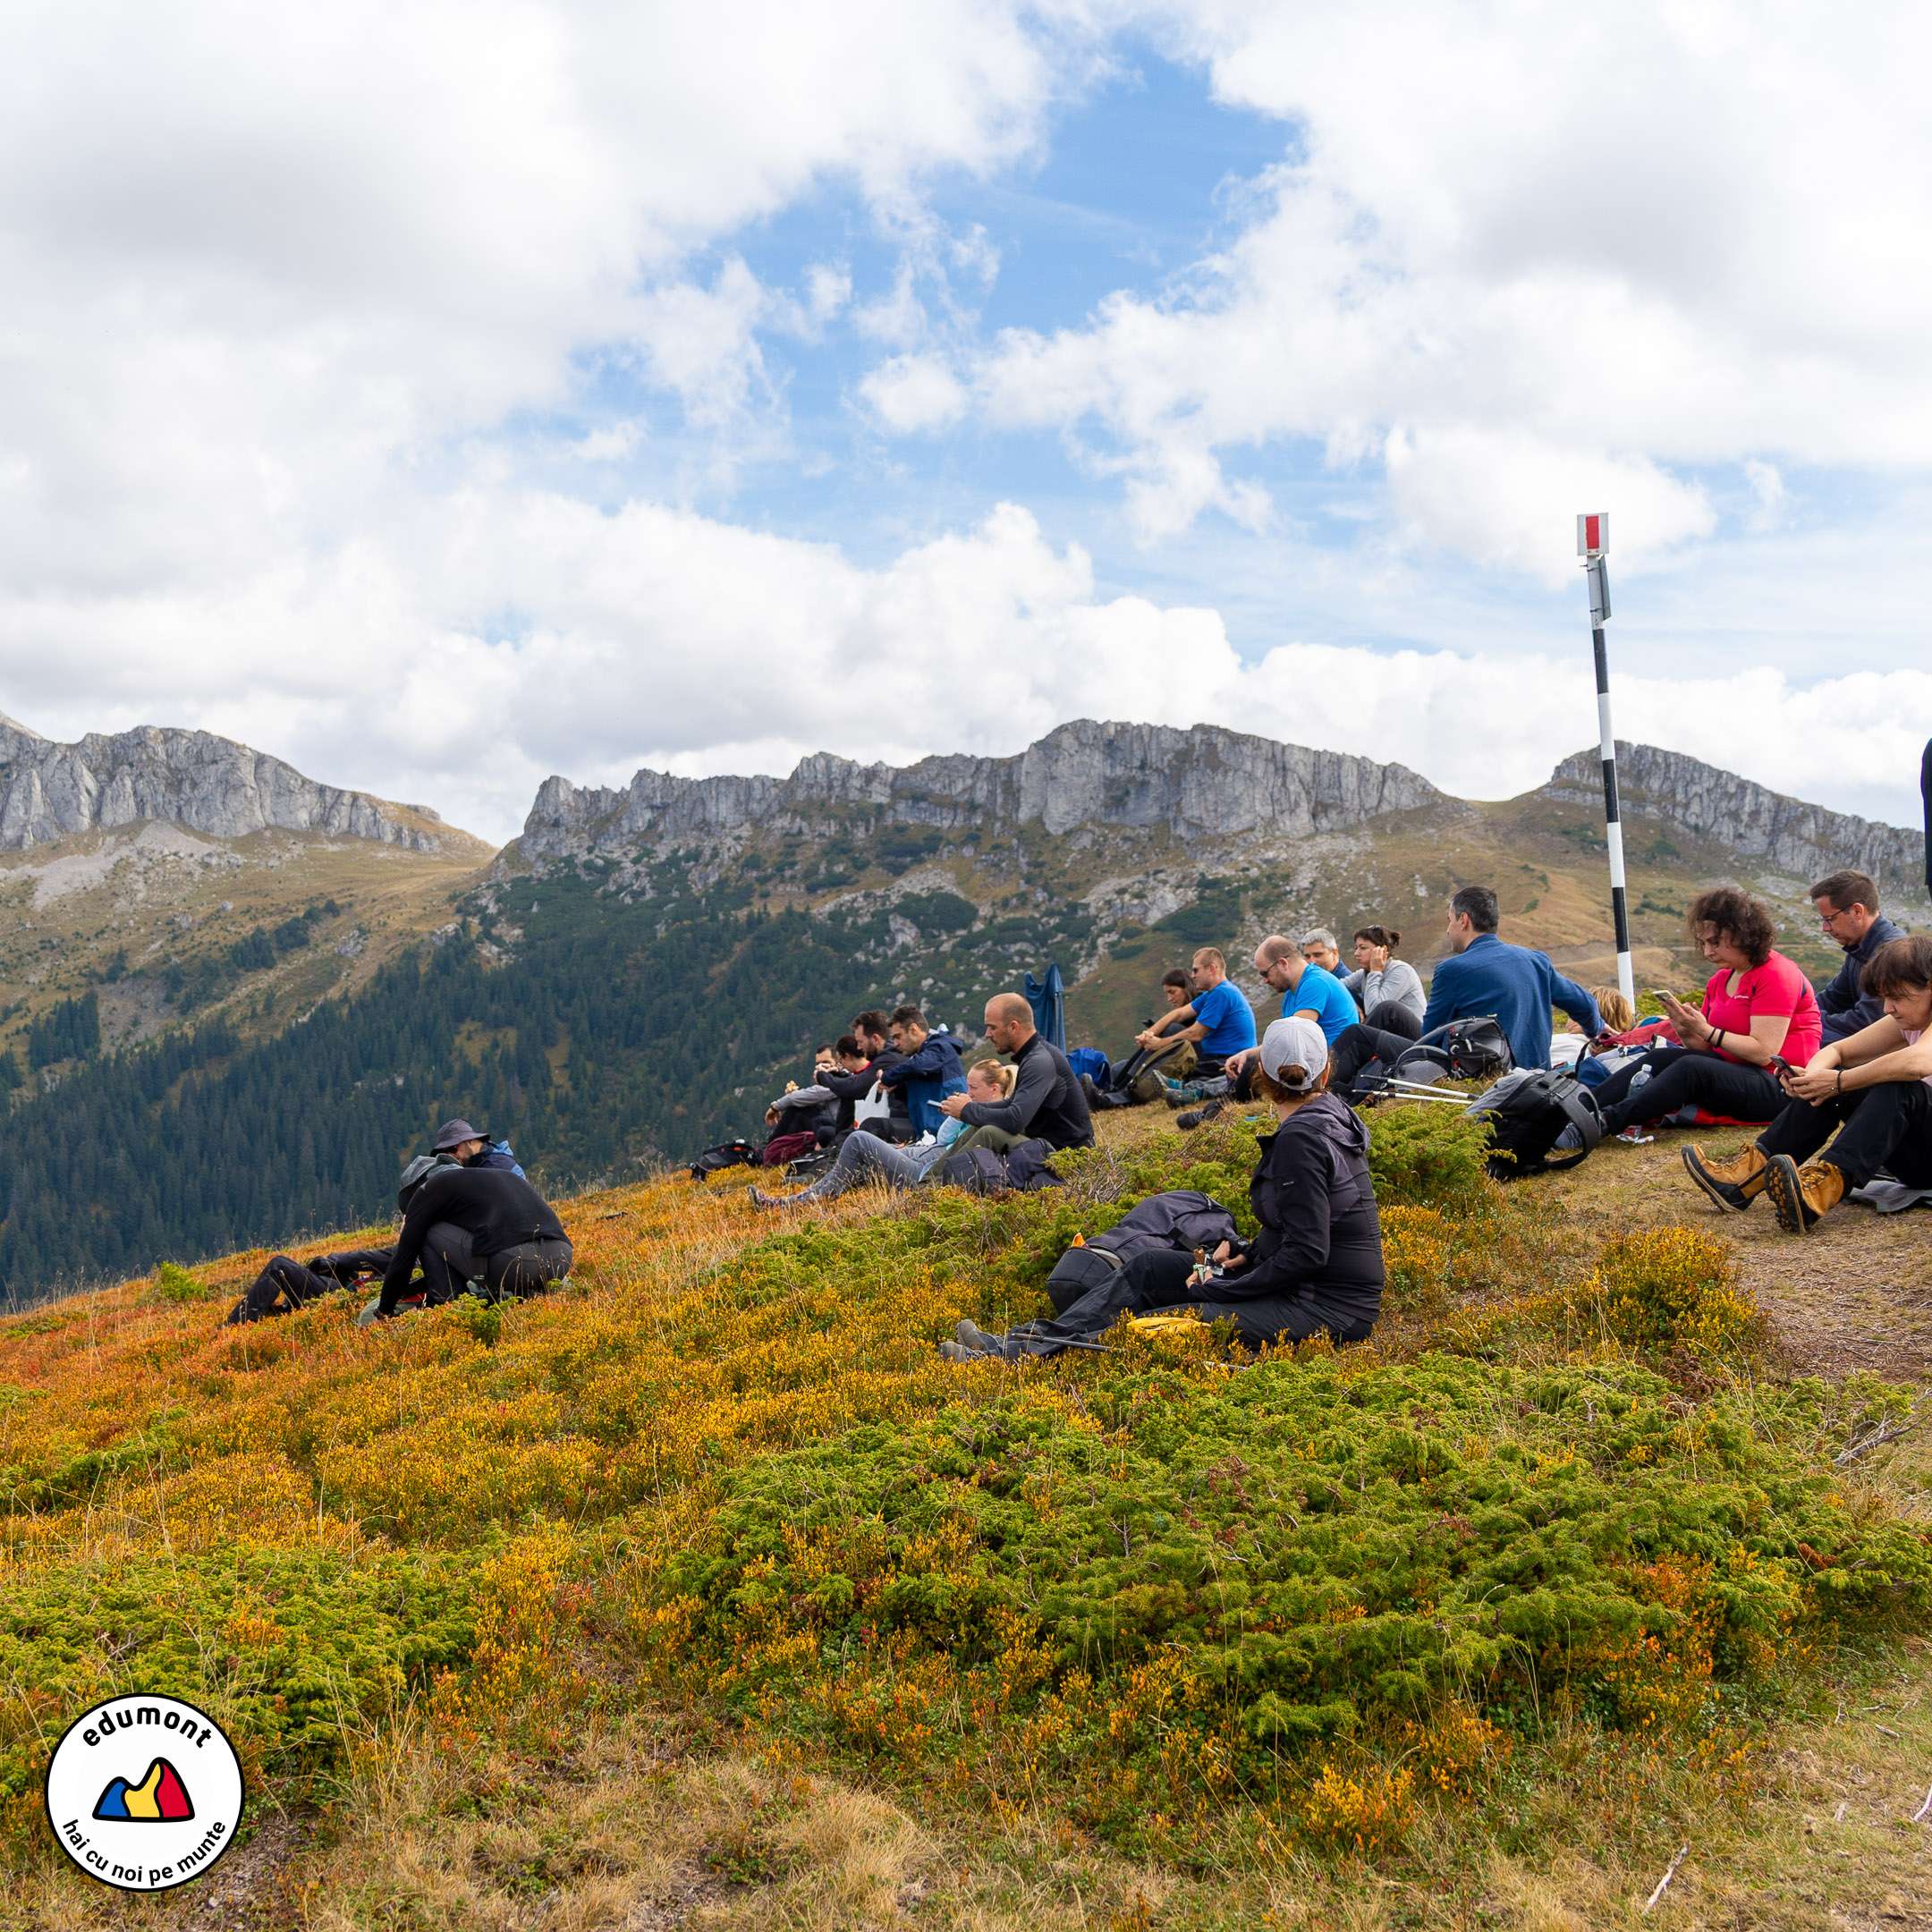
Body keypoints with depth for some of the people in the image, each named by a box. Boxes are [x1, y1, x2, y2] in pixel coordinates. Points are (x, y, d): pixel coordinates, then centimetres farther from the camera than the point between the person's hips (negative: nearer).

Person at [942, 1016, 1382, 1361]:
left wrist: (1221, 1290, -15)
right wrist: (1249, 1251, 5)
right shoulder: (1330, 1112, 9)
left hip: (1328, 1307, -10)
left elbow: (1307, 1253, -24)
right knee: (1149, 1266, 6)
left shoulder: (1301, 1138, -21)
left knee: (1167, 1324, -22)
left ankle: (1019, 1356, -20)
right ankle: (1038, 1338, 3)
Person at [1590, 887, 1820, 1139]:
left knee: (1691, 1067, -31)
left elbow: (1764, 1052, -18)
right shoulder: (1718, 981, 14)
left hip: (1779, 1087, -8)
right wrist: (1687, 1033, -11)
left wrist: (1706, 1031, -20)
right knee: (1659, 1058, -13)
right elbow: (1705, 1050, 10)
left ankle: (1607, 1122, -40)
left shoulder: (1776, 974, -10)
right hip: (1734, 1070, 8)